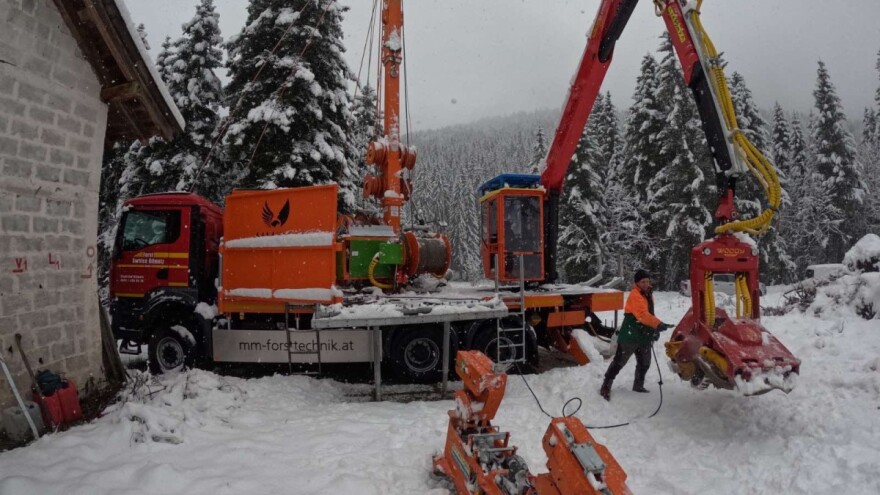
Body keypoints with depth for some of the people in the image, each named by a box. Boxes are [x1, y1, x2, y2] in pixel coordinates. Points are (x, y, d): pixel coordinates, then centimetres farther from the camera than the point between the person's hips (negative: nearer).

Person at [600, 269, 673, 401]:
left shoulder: (649, 295, 11)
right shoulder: (635, 295, -18)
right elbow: (643, 315, -32)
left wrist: (655, 329, 14)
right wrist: (658, 324, -43)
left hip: (644, 336, 9)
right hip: (630, 336, -9)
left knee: (644, 363, 18)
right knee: (619, 362, -3)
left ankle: (638, 386, 36)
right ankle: (606, 386, 5)